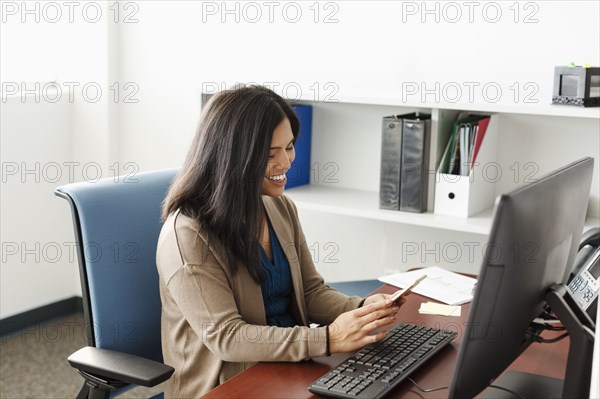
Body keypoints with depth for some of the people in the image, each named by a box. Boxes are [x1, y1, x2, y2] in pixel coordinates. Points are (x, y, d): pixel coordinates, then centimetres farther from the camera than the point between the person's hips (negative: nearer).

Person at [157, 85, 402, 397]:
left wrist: (362, 309, -10)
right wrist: (329, 339, -27)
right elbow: (224, 336, -20)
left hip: (293, 366, 7)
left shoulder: (281, 208, 6)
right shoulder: (187, 234, -17)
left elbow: (311, 292, 10)